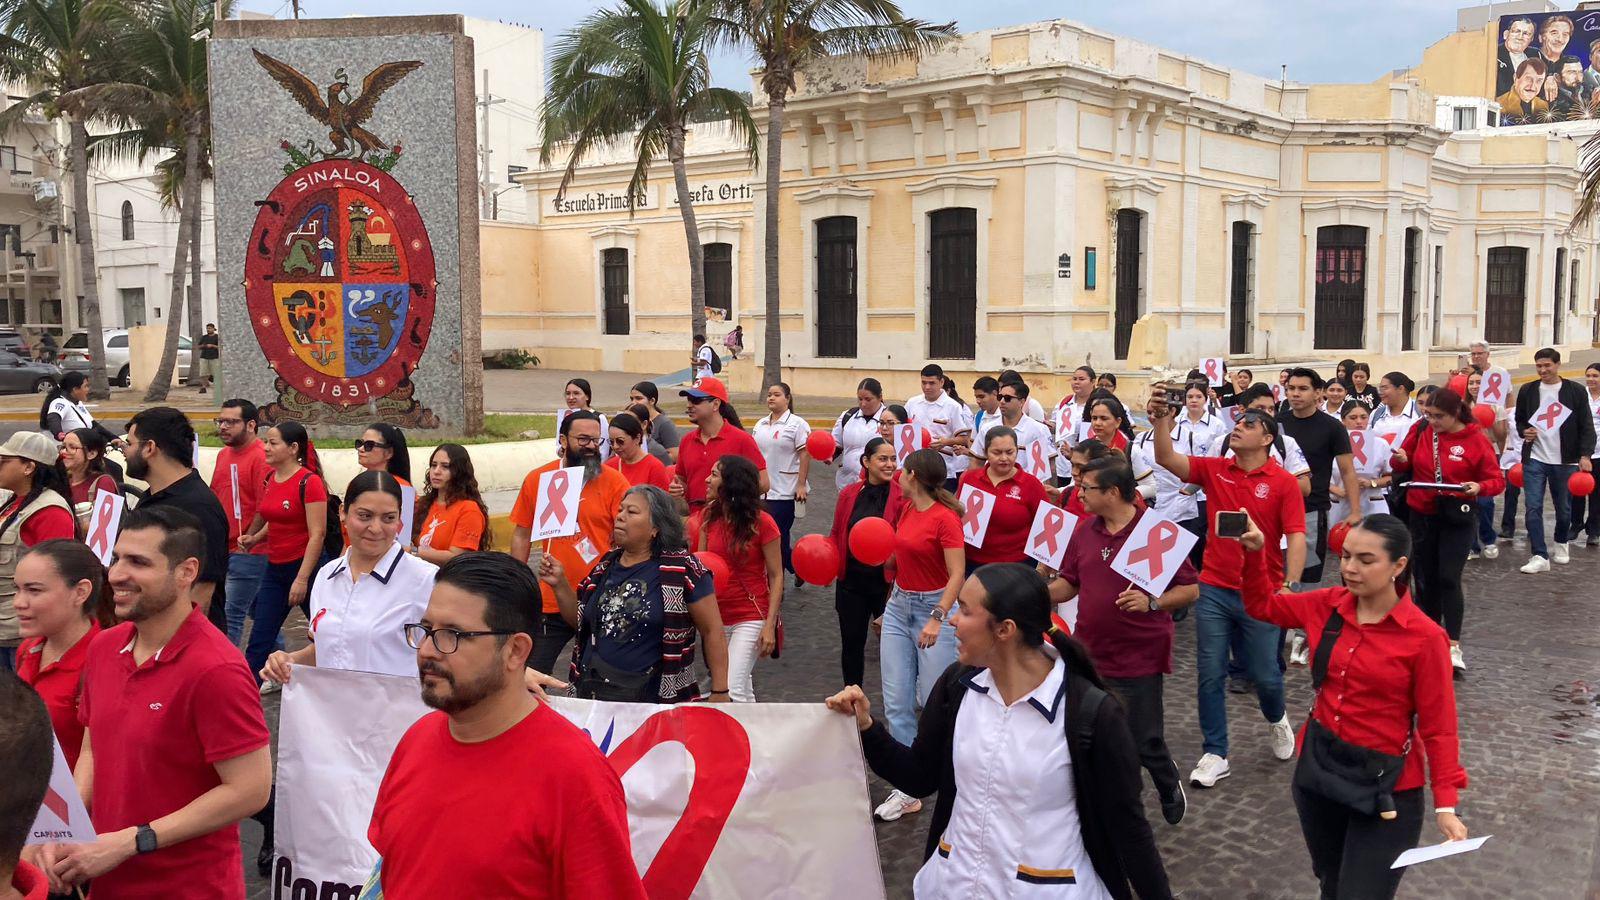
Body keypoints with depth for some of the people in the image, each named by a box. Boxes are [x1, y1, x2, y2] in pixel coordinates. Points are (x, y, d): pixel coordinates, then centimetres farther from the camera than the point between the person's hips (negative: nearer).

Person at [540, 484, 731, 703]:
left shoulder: (681, 568, -11)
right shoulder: (607, 565, 7)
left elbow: (712, 631, -9)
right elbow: (581, 621, 18)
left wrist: (719, 693, -10)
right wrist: (560, 584, 4)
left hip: (654, 700, -5)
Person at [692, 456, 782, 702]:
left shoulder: (761, 522, -11)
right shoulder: (708, 517, 4)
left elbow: (776, 576, -8)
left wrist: (770, 625, -15)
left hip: (750, 618, -5)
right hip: (717, 617, 5)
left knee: (731, 691, -14)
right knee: (743, 691, 16)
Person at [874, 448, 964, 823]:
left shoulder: (945, 517, -17)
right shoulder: (906, 510, 6)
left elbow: (957, 574, -19)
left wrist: (937, 619, -26)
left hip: (934, 607, -7)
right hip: (899, 605, 7)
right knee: (896, 700, 4)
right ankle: (908, 789, 11)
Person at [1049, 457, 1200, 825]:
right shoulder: (1084, 529, 4)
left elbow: (1191, 589, -10)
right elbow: (1069, 584, 12)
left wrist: (1152, 602, -26)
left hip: (1138, 659, -5)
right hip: (1089, 655, 5)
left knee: (1145, 743, 5)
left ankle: (1169, 786, 38)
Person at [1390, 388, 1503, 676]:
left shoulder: (1476, 440, -11)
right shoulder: (1421, 431, -2)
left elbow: (1496, 481, -8)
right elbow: (1403, 465, 10)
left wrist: (1479, 487, -29)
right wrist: (1401, 460, -13)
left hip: (1457, 518, -4)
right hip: (1422, 515, 4)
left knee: (1448, 578, -12)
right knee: (1426, 577, 11)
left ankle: (1453, 646, -8)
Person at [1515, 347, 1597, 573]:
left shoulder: (1576, 391, -1)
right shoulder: (1527, 390, 6)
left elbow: (1586, 426, -1)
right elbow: (1519, 420, 17)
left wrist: (1585, 455, -11)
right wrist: (1524, 431, -5)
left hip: (1565, 461, -1)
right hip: (1534, 459, 1)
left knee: (1564, 508, 11)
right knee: (1532, 508, -7)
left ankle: (1560, 544, 35)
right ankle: (1539, 556, -5)